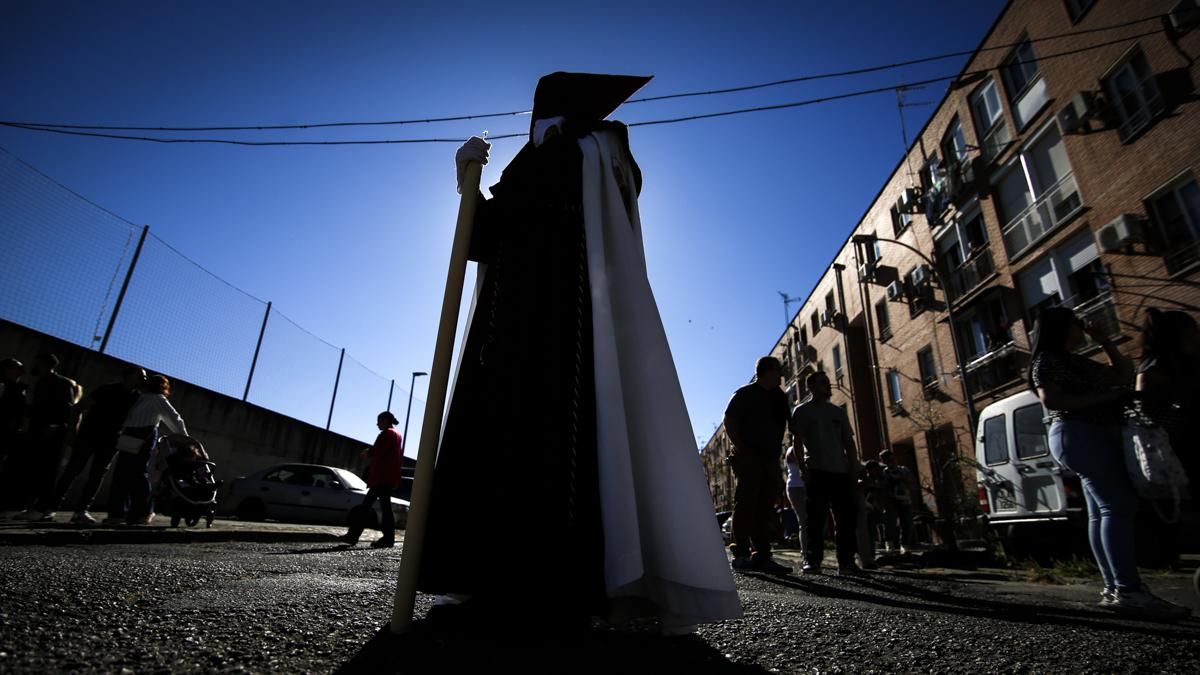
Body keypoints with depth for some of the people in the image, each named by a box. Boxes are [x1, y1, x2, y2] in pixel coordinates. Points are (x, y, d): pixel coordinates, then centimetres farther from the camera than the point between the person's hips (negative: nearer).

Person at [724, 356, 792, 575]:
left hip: (770, 459, 7)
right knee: (745, 504, -10)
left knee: (765, 509, 6)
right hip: (748, 457, -7)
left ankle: (762, 556, 10)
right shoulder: (746, 393, 0)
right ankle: (741, 554, -10)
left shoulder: (779, 397, 20)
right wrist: (740, 448, -16)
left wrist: (776, 451, 11)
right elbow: (729, 420, -7)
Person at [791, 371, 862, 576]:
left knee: (847, 516, 1)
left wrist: (853, 468, 6)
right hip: (817, 471, -4)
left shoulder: (839, 411, 19)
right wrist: (803, 469, -11)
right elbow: (797, 442, -1)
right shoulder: (802, 411, 6)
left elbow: (849, 442, 17)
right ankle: (813, 560, 1)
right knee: (816, 517, -4)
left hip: (841, 471, 4)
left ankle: (846, 561, 9)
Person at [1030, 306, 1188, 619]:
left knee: (1102, 512, 5)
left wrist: (1104, 341, 23)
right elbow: (1050, 399, -18)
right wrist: (1101, 397, -17)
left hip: (1098, 437, 10)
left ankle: (1113, 589, 6)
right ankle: (1128, 591, -19)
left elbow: (1124, 375, 29)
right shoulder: (1046, 360, -6)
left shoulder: (1076, 361, 24)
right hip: (1078, 436, -10)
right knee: (1118, 506, -17)